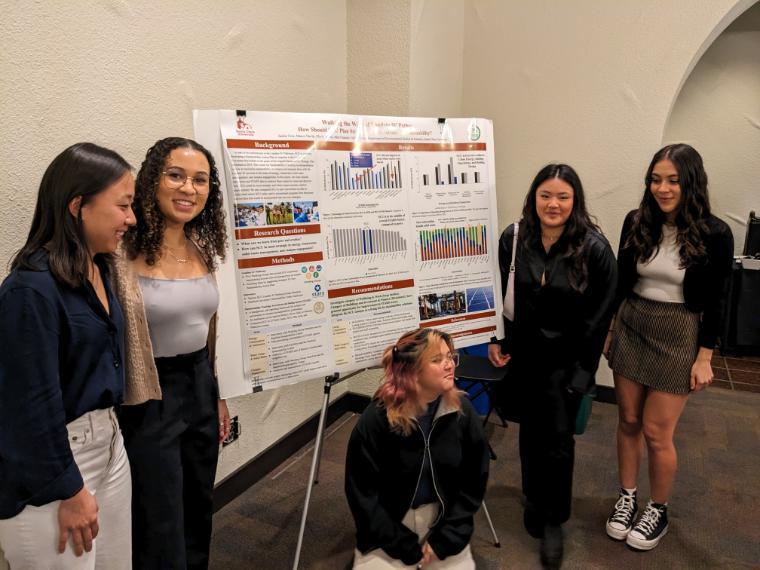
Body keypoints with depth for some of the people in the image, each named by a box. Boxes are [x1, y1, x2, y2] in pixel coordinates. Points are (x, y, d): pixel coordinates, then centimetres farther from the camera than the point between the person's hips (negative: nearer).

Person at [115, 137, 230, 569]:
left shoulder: (202, 249, 4)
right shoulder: (124, 255, -19)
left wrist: (218, 396, 16)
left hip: (200, 387, 7)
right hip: (151, 400, -6)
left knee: (199, 513, 22)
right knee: (162, 533, 8)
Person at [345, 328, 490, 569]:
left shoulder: (462, 410, -11)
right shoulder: (375, 420, -20)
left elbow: (474, 481, -3)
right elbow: (362, 493, -13)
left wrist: (445, 539, -8)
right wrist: (407, 547, -11)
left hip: (444, 524, 3)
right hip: (388, 532, -2)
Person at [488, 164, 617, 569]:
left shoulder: (594, 247, -15)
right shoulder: (513, 239, -7)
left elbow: (601, 311, -9)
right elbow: (500, 293, 4)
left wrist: (584, 367, -9)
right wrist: (496, 340, 1)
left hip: (566, 357, -2)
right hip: (523, 353, 3)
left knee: (559, 438, 3)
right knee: (531, 428, 17)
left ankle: (554, 520, 24)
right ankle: (534, 498, 41)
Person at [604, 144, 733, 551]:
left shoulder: (714, 234, -12)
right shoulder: (636, 222, -3)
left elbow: (714, 302, -7)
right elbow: (620, 282, 6)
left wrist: (704, 358, -7)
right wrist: (609, 330, 9)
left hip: (678, 336, -3)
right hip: (631, 327, 3)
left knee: (657, 432, 3)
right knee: (628, 421, 13)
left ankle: (659, 510, 27)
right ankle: (626, 497, 32)